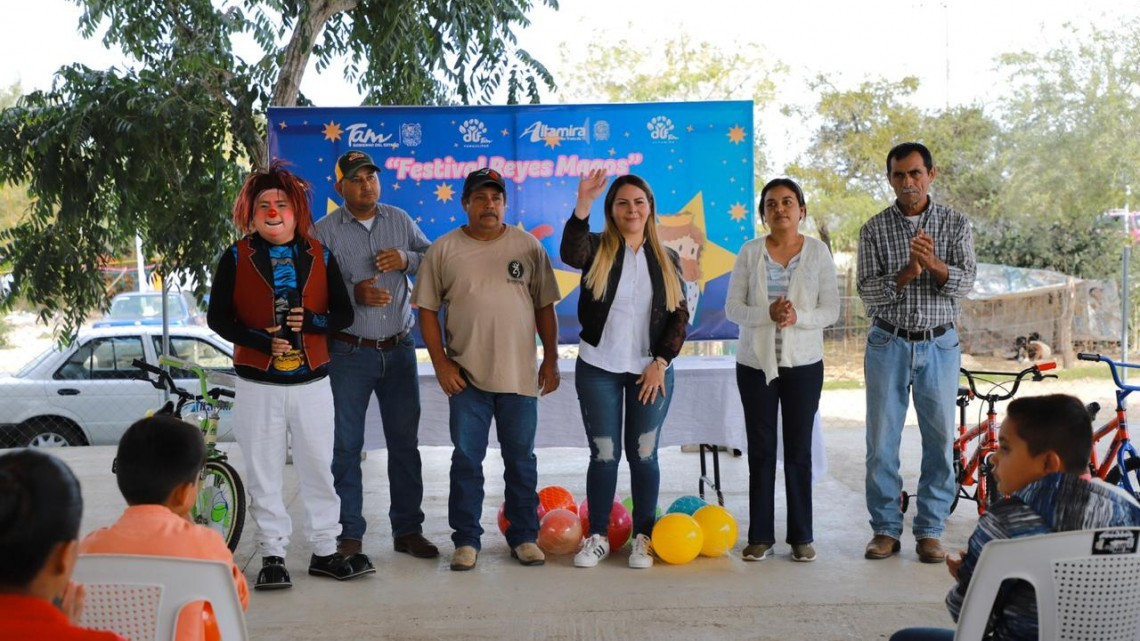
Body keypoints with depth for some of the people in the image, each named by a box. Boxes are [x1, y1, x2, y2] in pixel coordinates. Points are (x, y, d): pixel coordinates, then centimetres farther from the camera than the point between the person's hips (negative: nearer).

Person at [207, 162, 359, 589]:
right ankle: (272, 556, 13)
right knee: (263, 473, 3)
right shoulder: (236, 257, 2)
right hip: (258, 384, -1)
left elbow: (344, 313, 6)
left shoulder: (319, 255, 7)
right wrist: (262, 341, -16)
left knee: (320, 468, 6)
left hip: (312, 382, 1)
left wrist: (311, 321, -15)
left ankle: (324, 551, 17)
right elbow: (217, 317, -2)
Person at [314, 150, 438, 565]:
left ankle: (408, 529, 21)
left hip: (399, 349, 3)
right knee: (347, 445, 3)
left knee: (405, 442, 9)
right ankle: (349, 535, 14)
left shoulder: (400, 220, 7)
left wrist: (407, 259, -10)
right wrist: (354, 294, -23)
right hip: (349, 353, -3)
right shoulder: (325, 231, -3)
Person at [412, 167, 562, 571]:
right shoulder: (444, 250, 1)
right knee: (466, 459, 5)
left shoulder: (528, 246, 4)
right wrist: (441, 363, -5)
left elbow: (544, 306, 8)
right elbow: (427, 309, 2)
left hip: (519, 373, 1)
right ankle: (466, 541, 16)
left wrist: (550, 359, 4)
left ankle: (524, 537, 21)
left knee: (521, 459, 10)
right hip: (466, 375, -1)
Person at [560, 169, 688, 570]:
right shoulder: (598, 249, 0)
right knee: (604, 454, 4)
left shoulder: (667, 260, 7)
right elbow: (570, 254, -25)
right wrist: (582, 204, -39)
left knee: (643, 455, 5)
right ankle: (597, 537, 15)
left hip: (651, 370, 1)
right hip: (598, 370, -1)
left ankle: (643, 537, 16)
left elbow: (679, 316, 4)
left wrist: (660, 363, -7)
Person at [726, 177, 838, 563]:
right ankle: (761, 536, 14)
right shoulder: (750, 252, 0)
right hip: (756, 363, 0)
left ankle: (801, 536, 16)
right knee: (761, 450, 5)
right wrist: (767, 315, -22)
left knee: (799, 451, 5)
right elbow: (732, 307, -4)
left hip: (803, 364, 0)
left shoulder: (818, 252, 0)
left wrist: (798, 317, -21)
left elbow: (831, 310, -3)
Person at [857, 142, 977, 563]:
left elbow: (964, 284, -6)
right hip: (888, 343, 0)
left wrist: (935, 264, -25)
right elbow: (868, 292, -5)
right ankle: (886, 529, 13)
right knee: (882, 441, 2)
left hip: (938, 344, 0)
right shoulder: (874, 229, 2)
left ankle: (930, 531, 14)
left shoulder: (955, 224, 3)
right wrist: (905, 274, -22)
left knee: (939, 441, 3)